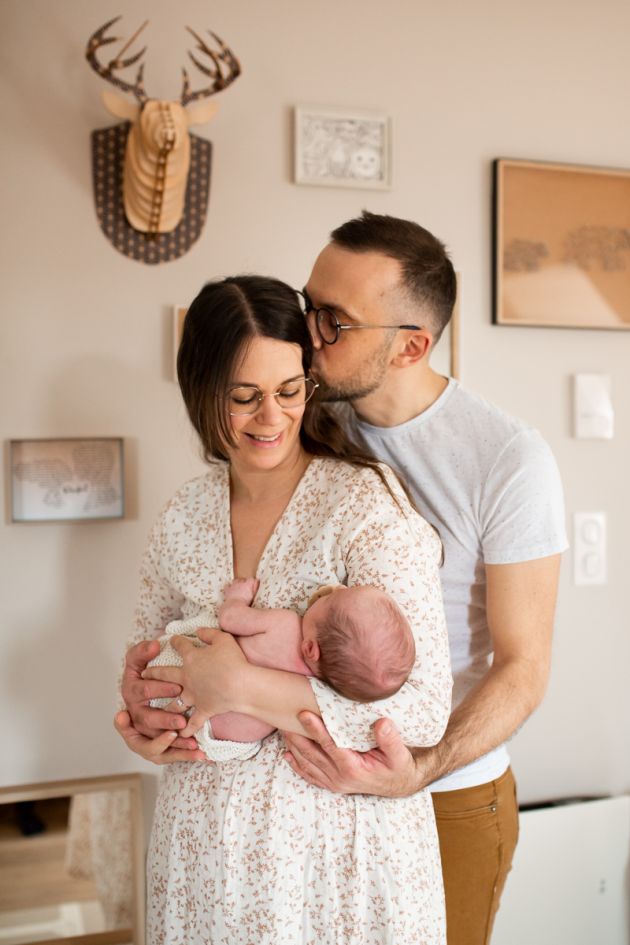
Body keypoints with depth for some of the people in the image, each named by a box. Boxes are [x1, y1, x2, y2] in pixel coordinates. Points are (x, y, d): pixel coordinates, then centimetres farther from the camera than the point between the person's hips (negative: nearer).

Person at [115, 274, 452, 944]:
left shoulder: (373, 505, -17)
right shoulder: (182, 518, 0)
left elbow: (421, 712, -23)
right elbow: (148, 646, 14)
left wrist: (243, 687, -25)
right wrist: (139, 715, -8)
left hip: (338, 833, -4)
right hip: (203, 835, 4)